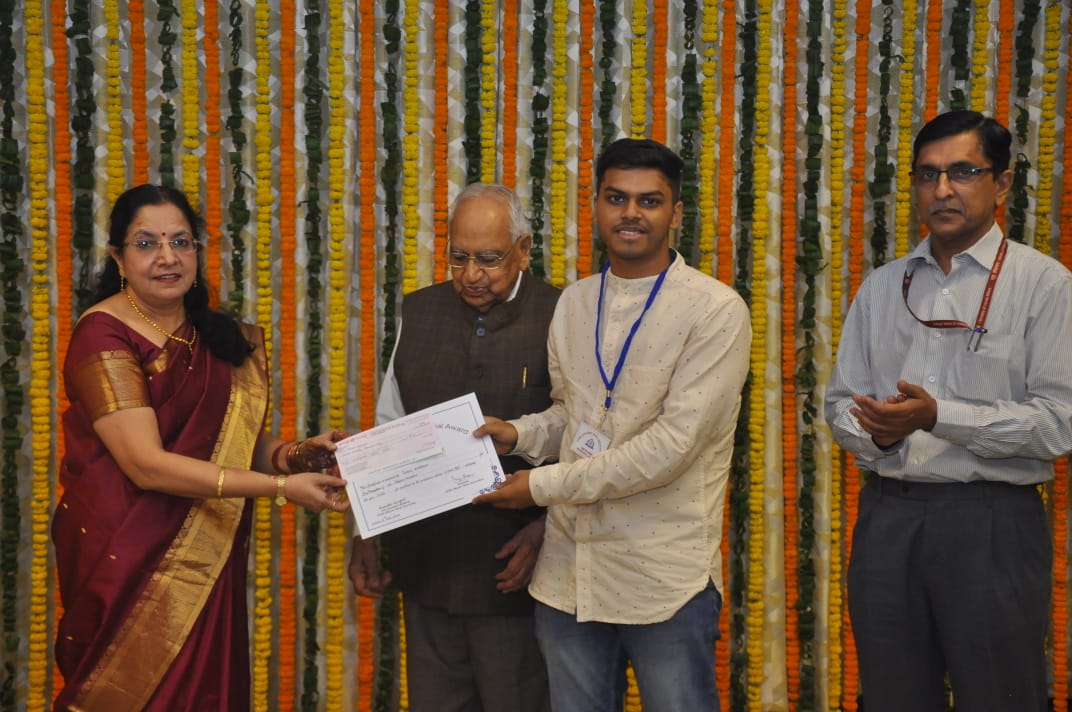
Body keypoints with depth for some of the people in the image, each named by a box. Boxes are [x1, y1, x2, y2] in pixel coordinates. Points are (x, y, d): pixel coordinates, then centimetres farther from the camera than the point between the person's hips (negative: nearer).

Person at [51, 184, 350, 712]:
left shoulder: (218, 338, 9)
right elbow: (146, 464, -21)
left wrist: (291, 455, -12)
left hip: (208, 562, 6)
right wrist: (279, 486, -24)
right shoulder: (103, 336, -13)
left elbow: (238, 437, 11)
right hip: (129, 562, -6)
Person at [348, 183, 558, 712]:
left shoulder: (559, 319, -9)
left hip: (514, 569, -4)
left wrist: (547, 529, -15)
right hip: (426, 565, 4)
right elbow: (387, 431, 12)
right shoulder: (418, 312, 7)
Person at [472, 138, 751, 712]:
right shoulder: (573, 303, 10)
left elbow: (673, 444, -17)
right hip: (567, 576, 5)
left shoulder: (715, 310, -10)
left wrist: (543, 485, -13)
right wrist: (520, 434, -1)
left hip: (664, 579, -5)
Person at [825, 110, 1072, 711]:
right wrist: (876, 432, -9)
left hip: (990, 521, -4)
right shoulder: (882, 287, 12)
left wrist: (939, 417, -20)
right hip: (888, 517, 5)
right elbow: (842, 401, 14)